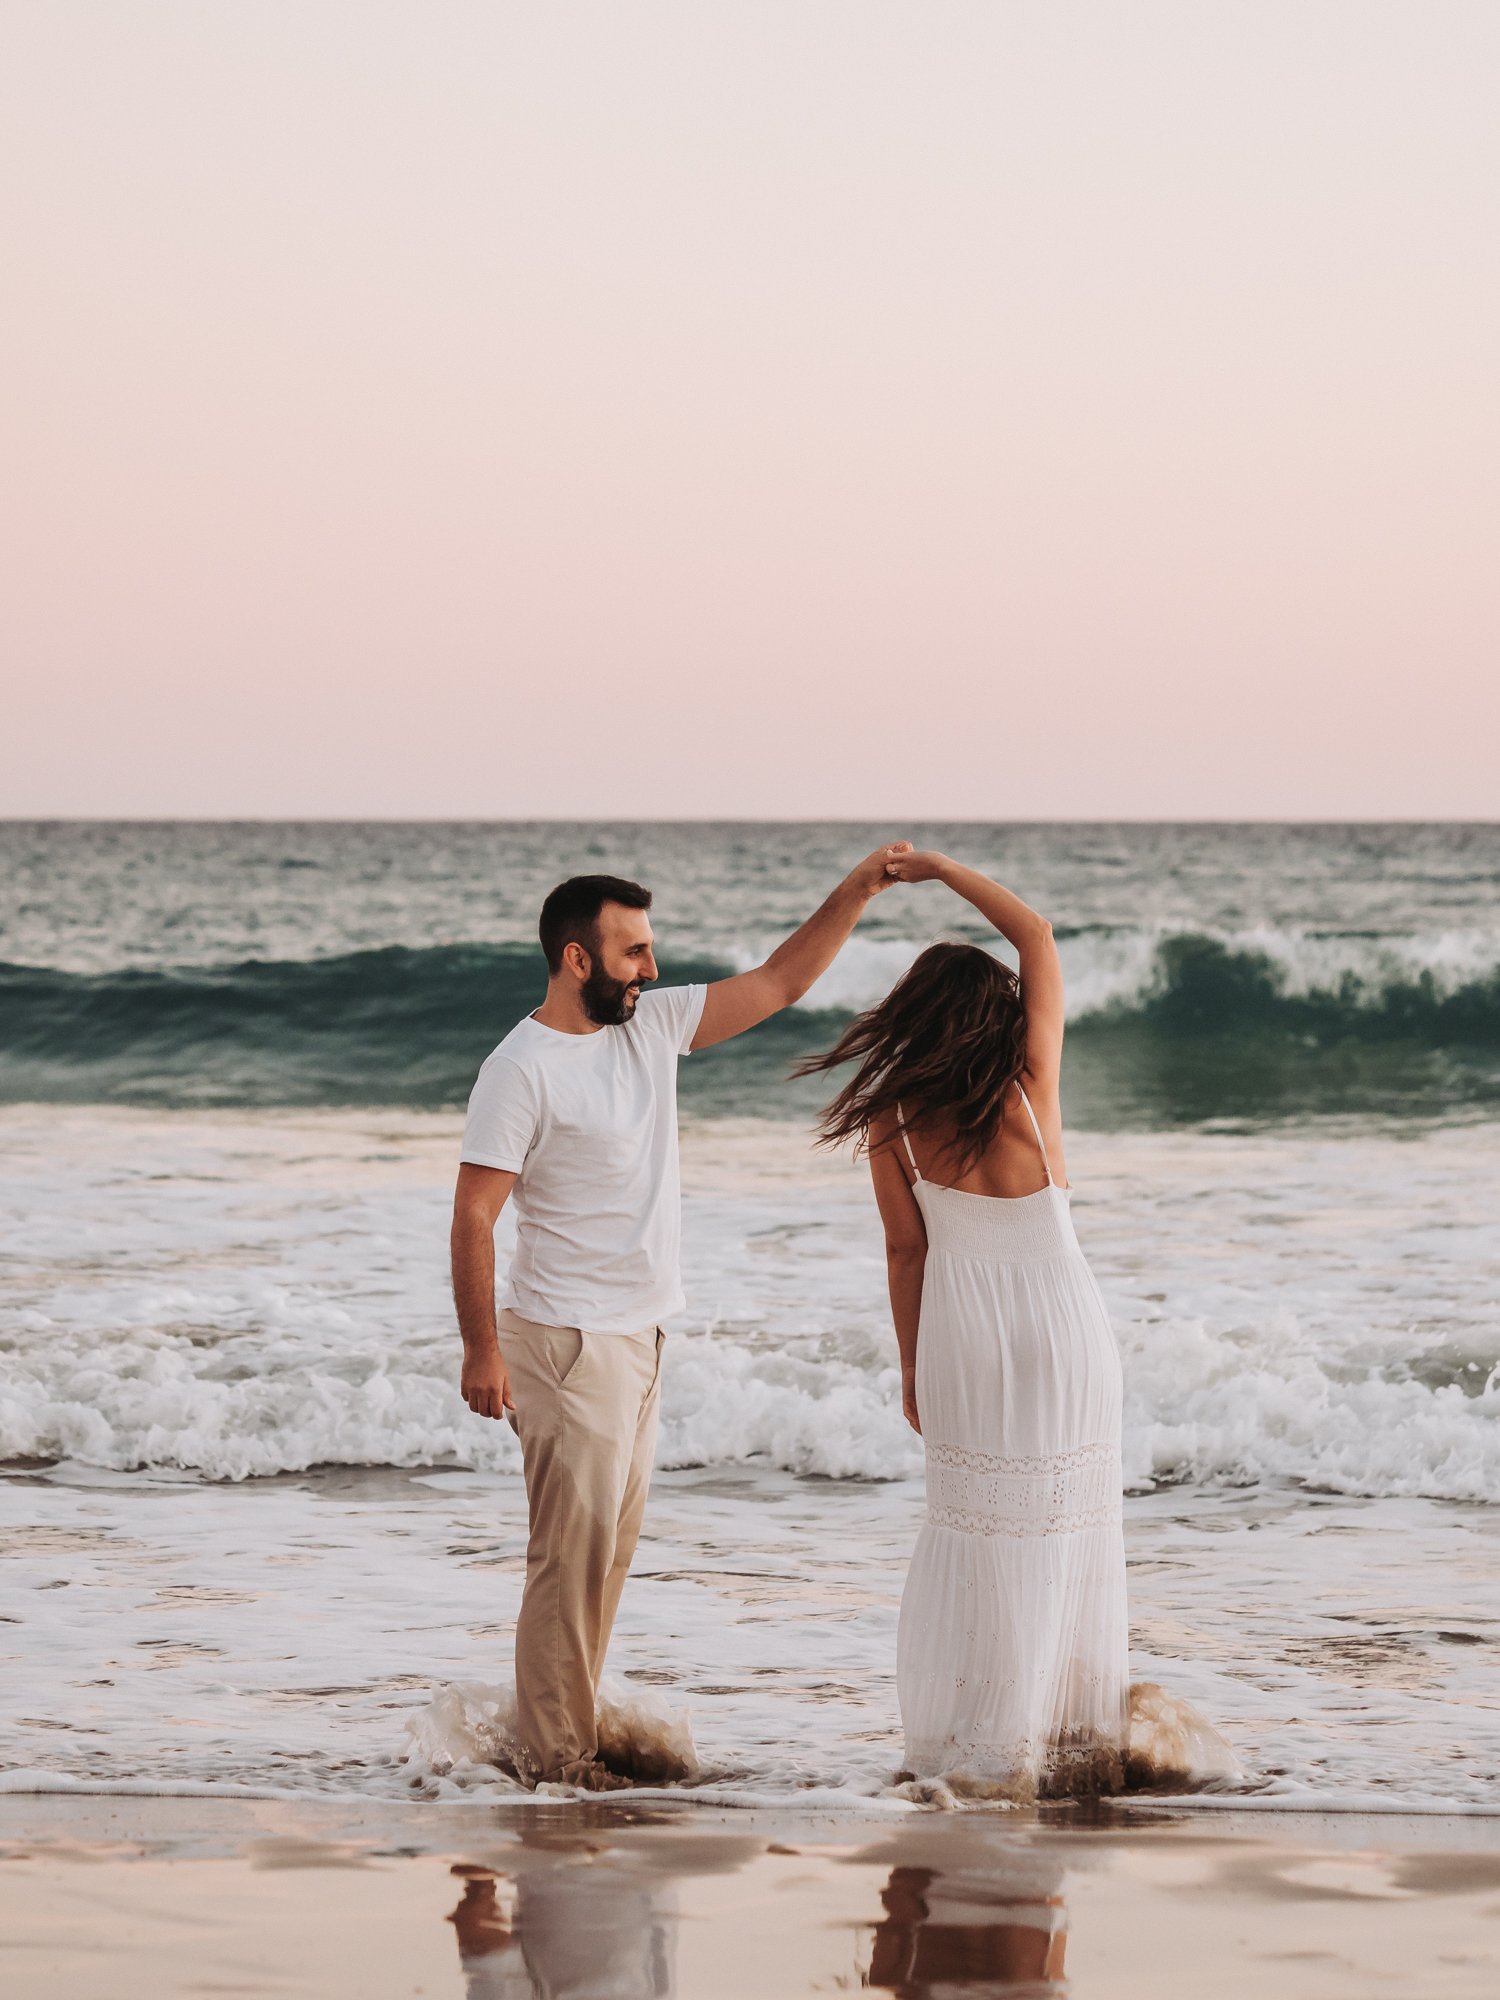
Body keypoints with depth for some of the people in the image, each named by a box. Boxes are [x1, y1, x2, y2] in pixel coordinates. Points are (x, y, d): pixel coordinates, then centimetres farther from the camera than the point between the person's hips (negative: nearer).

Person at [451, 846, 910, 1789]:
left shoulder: (651, 1025, 6)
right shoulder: (523, 1069, -16)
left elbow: (777, 984, 12)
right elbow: (473, 1217, -16)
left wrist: (857, 891, 3)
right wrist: (481, 1350, -18)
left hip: (640, 1333, 8)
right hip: (570, 1340, -8)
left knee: (612, 1543, 11)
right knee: (574, 1546, -8)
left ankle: (575, 1730, 18)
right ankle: (554, 1753, -3)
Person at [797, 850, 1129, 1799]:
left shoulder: (893, 1123, -9)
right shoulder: (1029, 1086, -12)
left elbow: (906, 1250, -1)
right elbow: (1039, 934, -2)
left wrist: (911, 1365, 11)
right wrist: (944, 869, 5)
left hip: (964, 1331, 1)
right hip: (1063, 1323, -1)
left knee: (974, 1530, 9)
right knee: (1060, 1525, 8)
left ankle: (979, 1746, 10)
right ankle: (1073, 1734, 12)